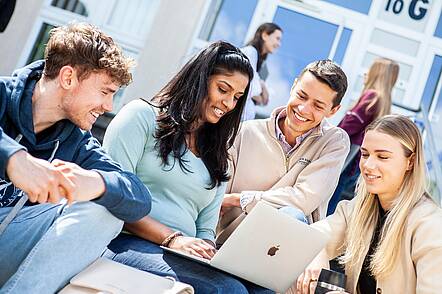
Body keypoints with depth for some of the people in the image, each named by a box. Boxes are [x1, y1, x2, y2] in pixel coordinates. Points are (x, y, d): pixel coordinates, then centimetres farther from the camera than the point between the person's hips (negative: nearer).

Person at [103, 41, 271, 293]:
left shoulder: (218, 160, 23)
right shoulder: (143, 115, 4)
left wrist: (207, 250, -5)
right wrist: (171, 238, -15)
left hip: (183, 258, 6)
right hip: (126, 243, -5)